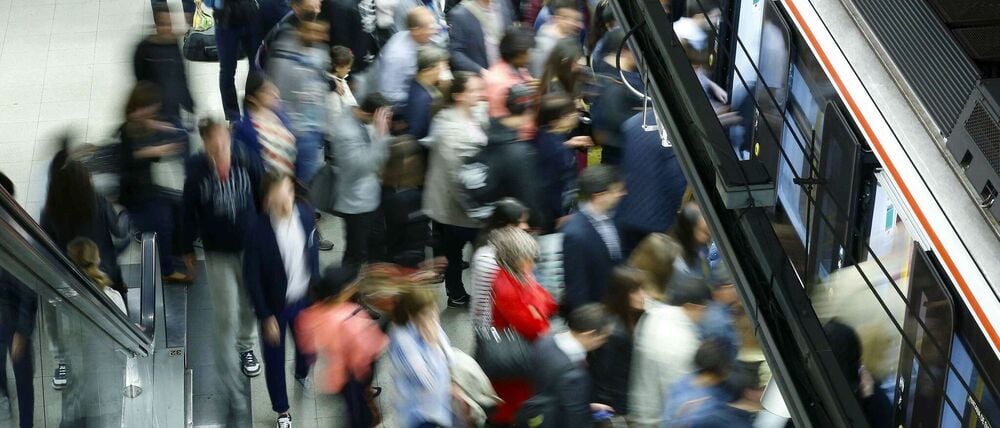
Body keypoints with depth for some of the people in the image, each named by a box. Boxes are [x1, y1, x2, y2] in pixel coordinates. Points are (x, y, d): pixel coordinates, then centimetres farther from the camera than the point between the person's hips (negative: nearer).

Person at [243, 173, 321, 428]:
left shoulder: (305, 213, -15)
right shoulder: (258, 232, -27)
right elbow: (252, 278, -17)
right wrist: (266, 316, -14)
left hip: (304, 299, 4)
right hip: (275, 305, -4)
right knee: (274, 359, 13)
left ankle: (302, 373, 60)